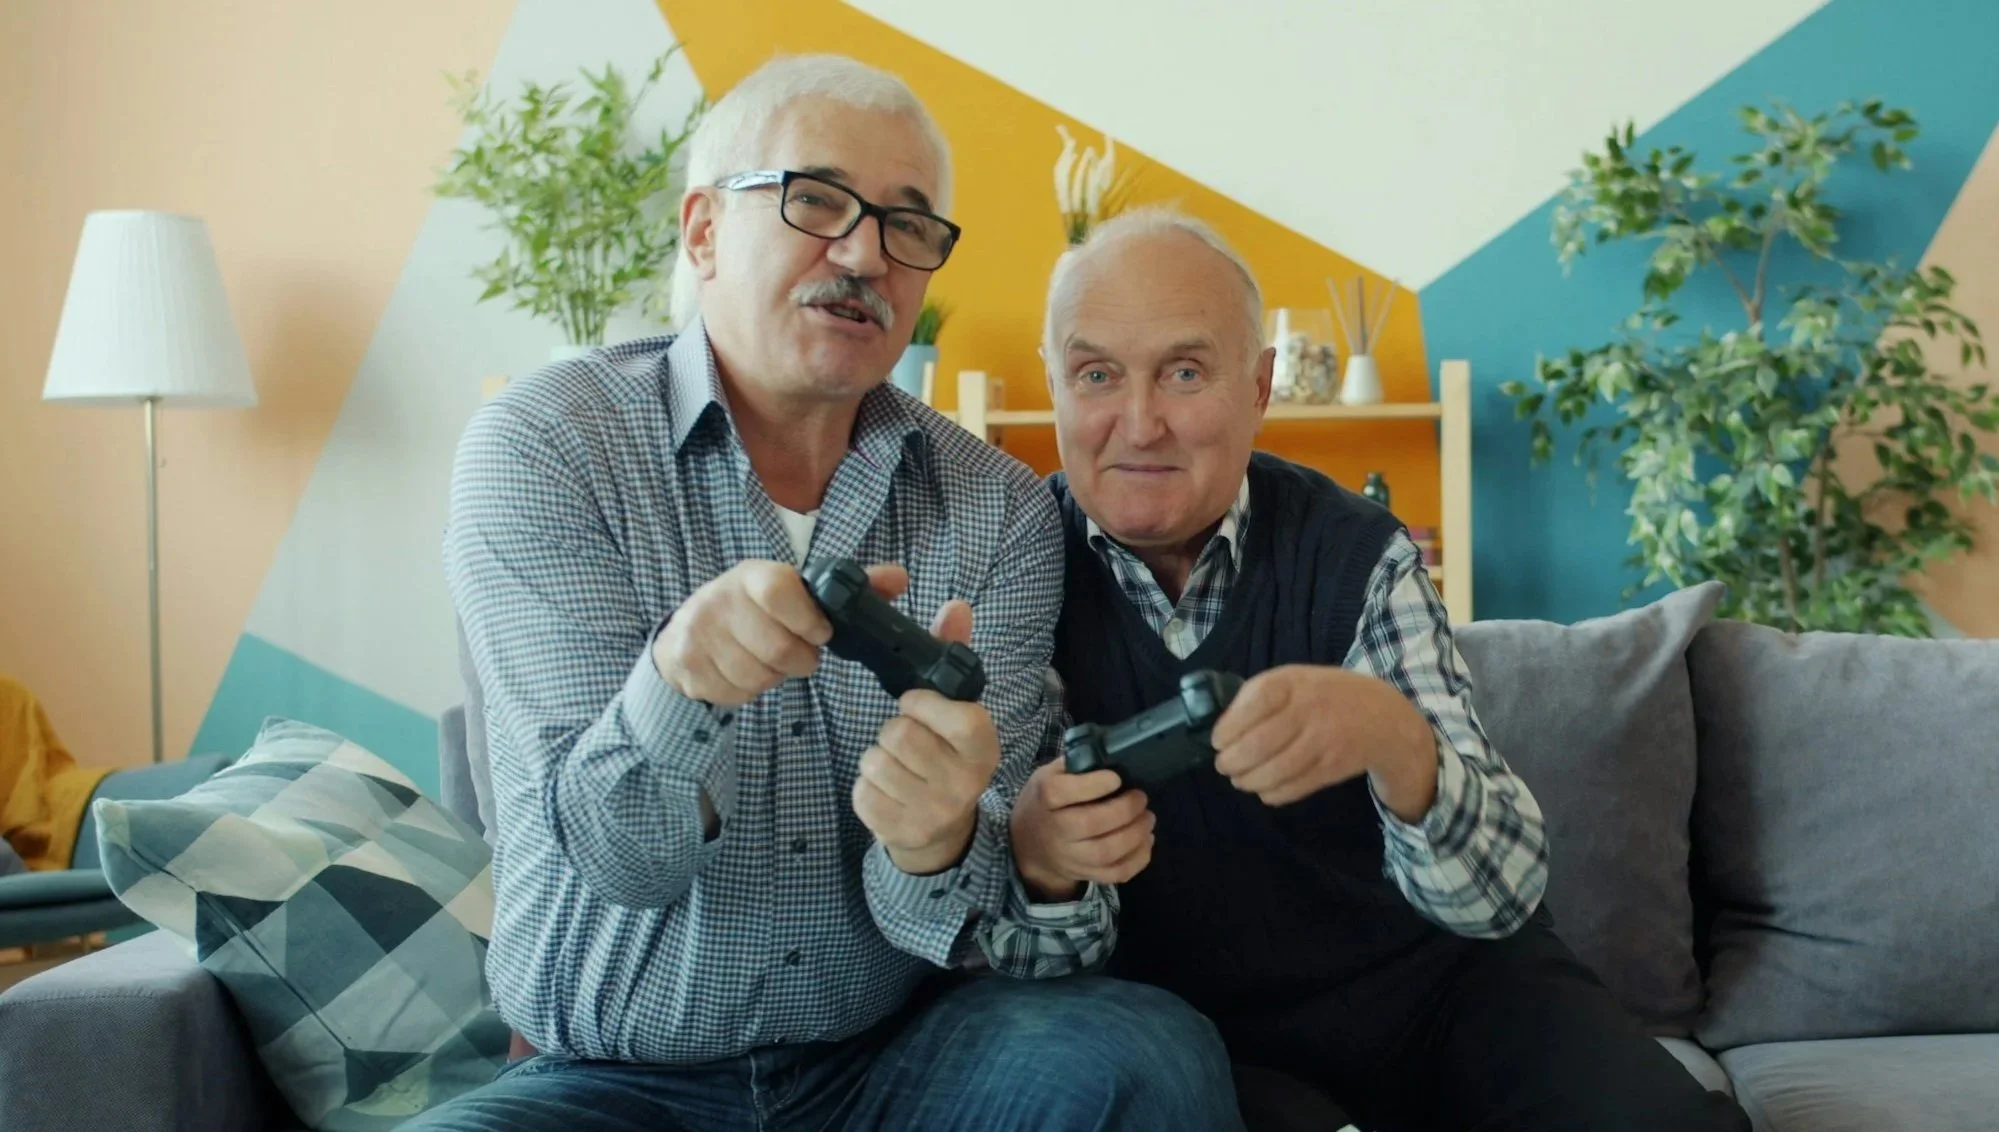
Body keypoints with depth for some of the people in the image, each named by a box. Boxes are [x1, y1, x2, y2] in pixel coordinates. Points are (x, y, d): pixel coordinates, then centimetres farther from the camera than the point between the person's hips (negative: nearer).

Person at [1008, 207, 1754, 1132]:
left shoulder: (1357, 557, -10)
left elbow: (1501, 895, -16)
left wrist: (1395, 741, -37)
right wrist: (1035, 851, -35)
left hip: (1437, 984, 0)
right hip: (1193, 1035, 1)